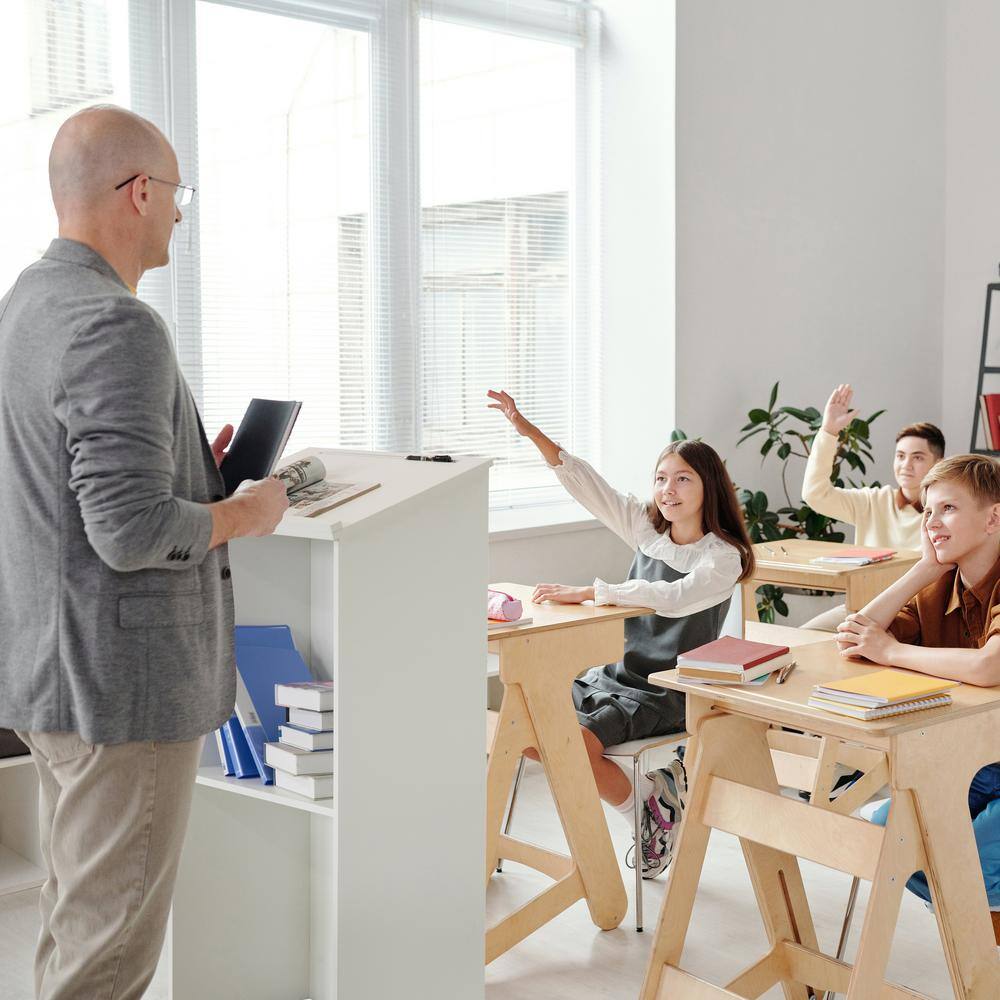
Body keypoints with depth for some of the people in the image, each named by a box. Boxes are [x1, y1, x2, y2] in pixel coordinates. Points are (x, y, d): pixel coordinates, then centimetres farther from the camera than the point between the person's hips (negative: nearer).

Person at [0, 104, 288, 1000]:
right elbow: (132, 531, -27)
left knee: (76, 917, 22)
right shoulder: (117, 328, -21)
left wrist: (192, 467, 14)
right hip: (120, 676, -10)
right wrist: (245, 513, -10)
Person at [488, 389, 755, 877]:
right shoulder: (647, 529, 7)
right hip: (613, 675, 7)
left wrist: (586, 593, -31)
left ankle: (648, 808, 2)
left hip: (666, 695, -7)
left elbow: (672, 598, -29)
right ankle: (647, 786, 7)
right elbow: (586, 484, 0)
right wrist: (530, 432, -10)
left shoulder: (723, 558, -12)